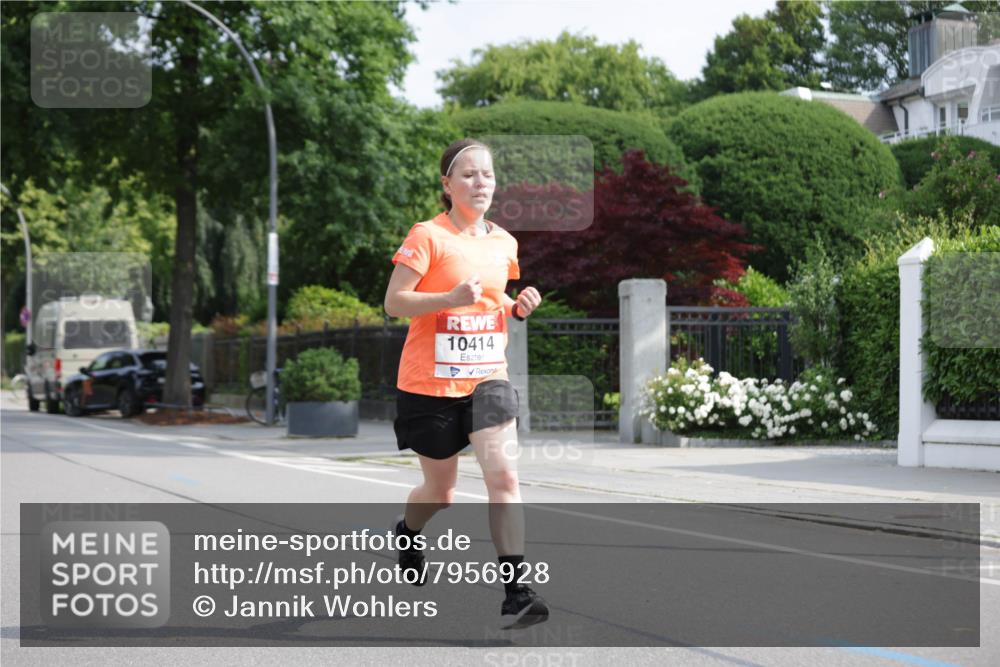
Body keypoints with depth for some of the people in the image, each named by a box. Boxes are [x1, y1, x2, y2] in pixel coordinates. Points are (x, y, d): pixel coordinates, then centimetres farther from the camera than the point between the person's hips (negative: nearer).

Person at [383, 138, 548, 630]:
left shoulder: (503, 242, 9)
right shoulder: (427, 236, -9)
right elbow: (393, 302, -13)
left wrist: (518, 308, 1)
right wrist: (451, 298, -26)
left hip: (487, 377, 3)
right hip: (430, 382, -3)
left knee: (503, 476, -16)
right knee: (440, 492, 11)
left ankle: (515, 593, -17)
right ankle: (407, 533, 47)